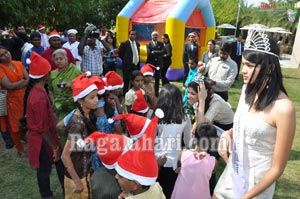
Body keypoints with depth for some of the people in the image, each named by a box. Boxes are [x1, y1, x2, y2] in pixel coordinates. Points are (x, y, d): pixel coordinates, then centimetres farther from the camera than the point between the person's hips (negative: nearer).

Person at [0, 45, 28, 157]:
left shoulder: (18, 64, 3)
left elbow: (29, 79, -5)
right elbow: (9, 86, -21)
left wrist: (15, 85, -19)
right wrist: (24, 81, -10)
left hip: (26, 98, 4)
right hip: (12, 100, -4)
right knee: (16, 127, 11)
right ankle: (20, 150, 29)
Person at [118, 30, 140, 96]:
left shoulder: (137, 43, 10)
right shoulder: (124, 44, -8)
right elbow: (120, 54, -3)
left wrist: (137, 63, 11)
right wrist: (126, 60, 2)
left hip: (136, 66, 6)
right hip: (128, 66, -5)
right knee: (126, 82, 1)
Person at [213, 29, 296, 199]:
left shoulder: (284, 108, -25)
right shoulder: (248, 90, -5)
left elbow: (277, 168, -18)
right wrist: (227, 134, -7)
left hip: (256, 183, -6)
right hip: (232, 173, 6)